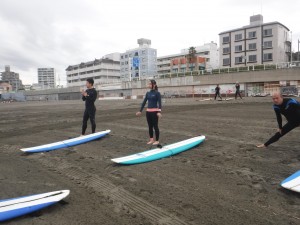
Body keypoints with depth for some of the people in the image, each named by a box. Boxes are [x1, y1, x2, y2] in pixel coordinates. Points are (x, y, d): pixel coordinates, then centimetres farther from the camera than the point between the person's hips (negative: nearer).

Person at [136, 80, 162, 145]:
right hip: (148, 111, 6)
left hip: (154, 111, -6)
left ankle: (157, 140, 12)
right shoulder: (148, 93, 9)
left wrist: (159, 112, -25)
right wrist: (140, 111, 9)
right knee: (150, 126, 11)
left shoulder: (157, 93, -7)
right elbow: (144, 102, 12)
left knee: (155, 126, 1)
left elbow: (159, 103, -13)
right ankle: (151, 140, 23)